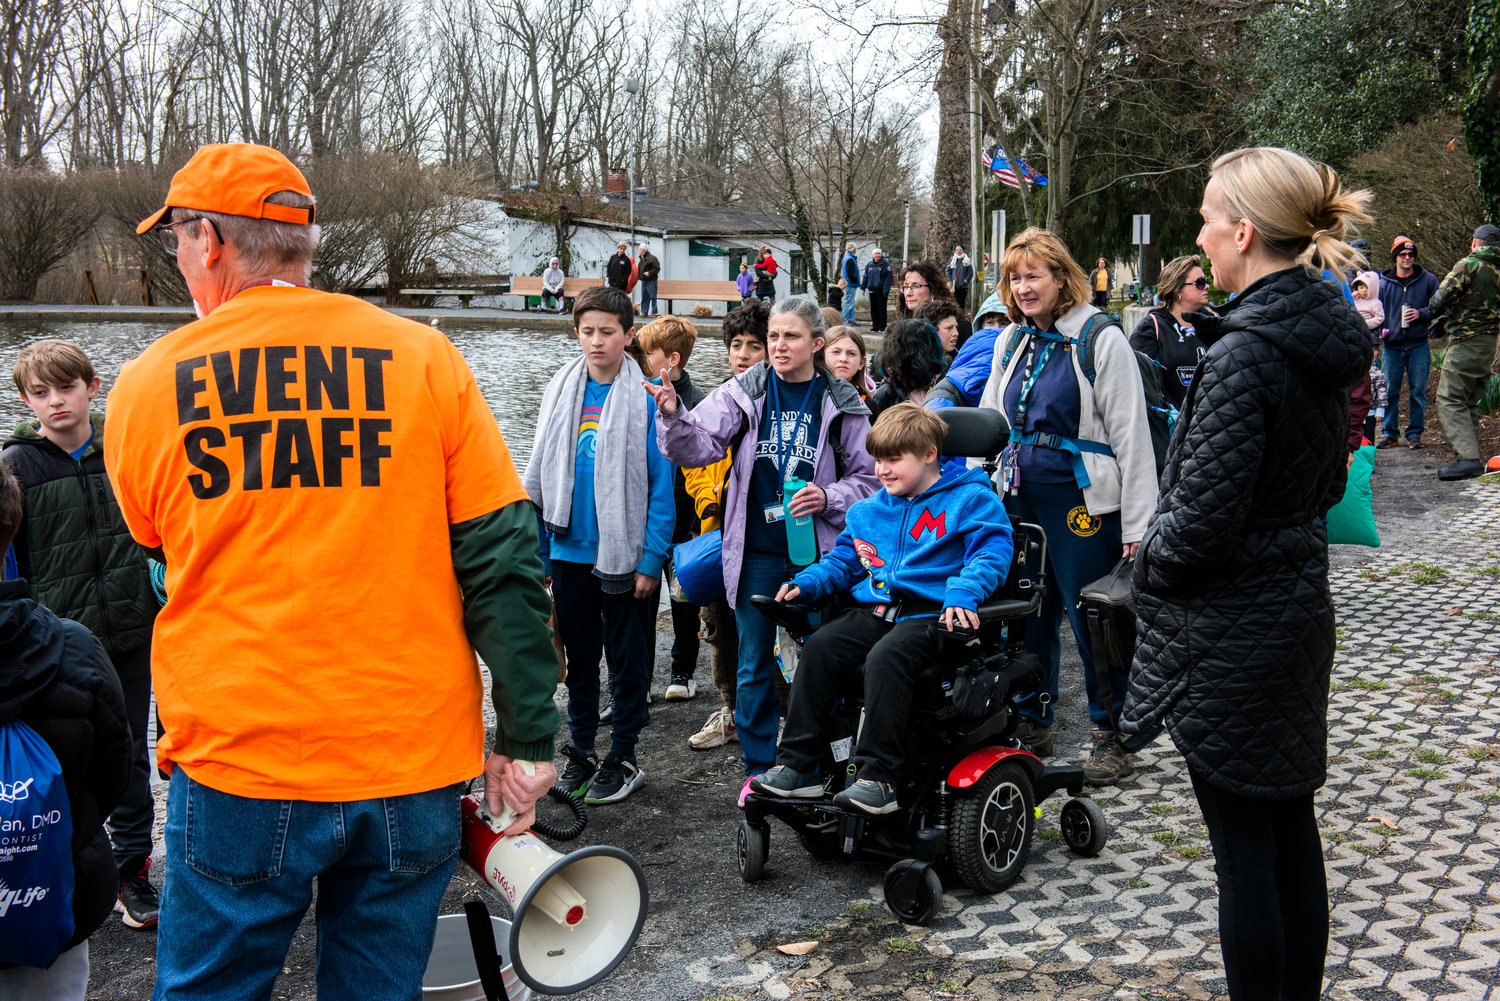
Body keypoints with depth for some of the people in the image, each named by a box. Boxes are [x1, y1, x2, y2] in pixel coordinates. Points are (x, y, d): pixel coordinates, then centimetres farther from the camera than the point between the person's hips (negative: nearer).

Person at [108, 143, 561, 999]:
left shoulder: (147, 386, 0)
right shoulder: (424, 358, -2)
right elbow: (501, 557, -5)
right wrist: (528, 733, 0)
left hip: (237, 770, 0)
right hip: (416, 767, 1)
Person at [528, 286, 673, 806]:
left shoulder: (647, 397, -9)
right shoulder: (561, 392, 4)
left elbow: (661, 484, -9)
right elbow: (540, 478, 9)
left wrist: (651, 559, -12)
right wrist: (539, 551, 7)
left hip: (626, 555, -4)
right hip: (569, 551, 4)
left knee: (628, 659, 9)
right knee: (579, 655, 15)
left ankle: (623, 757, 21)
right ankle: (580, 750, 29)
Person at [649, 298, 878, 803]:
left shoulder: (841, 404, 0)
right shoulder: (744, 394, 0)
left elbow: (869, 476, 6)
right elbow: (700, 445, -10)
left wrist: (828, 498, -12)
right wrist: (675, 418, -30)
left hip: (817, 551, 0)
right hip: (756, 551, 1)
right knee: (755, 665, 9)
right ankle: (760, 769, 23)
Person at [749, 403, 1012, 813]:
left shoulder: (971, 499, 2)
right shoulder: (869, 510, 22)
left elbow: (991, 552, -10)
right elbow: (843, 560, 28)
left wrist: (962, 595, -27)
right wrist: (807, 582, 9)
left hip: (931, 612, -6)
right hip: (873, 610, 6)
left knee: (886, 658, -34)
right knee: (819, 648, -19)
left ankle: (878, 778, -30)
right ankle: (797, 767, -15)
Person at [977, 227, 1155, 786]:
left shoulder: (1101, 338, -9)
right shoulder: (1011, 342, 12)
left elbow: (1132, 436, -11)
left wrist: (1137, 525, -14)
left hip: (1084, 503, -6)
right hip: (1020, 500, 6)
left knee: (1092, 619, 0)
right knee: (1030, 614, 13)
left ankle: (1110, 735, 15)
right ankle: (1033, 724, 27)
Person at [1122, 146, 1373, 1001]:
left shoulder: (1246, 353, -22)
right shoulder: (1327, 339, 5)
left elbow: (1203, 515, -22)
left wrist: (1151, 569, -4)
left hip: (1232, 627, -9)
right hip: (1300, 602, 9)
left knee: (1244, 845, 4)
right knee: (1292, 825, 19)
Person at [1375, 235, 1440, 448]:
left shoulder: (1428, 279, 3)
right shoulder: (1384, 282, 6)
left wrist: (1420, 314, -12)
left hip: (1419, 345, -1)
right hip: (1392, 346, 1)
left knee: (1417, 391, 2)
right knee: (1390, 391, 3)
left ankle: (1415, 433, 10)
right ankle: (1389, 433, 12)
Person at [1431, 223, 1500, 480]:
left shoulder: (1467, 265, -10)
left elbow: (1438, 303, -13)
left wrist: (1443, 312, 10)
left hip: (1465, 343, -8)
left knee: (1449, 400, -9)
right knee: (1469, 403, 16)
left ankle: (1468, 457, -21)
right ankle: (1470, 457, 15)